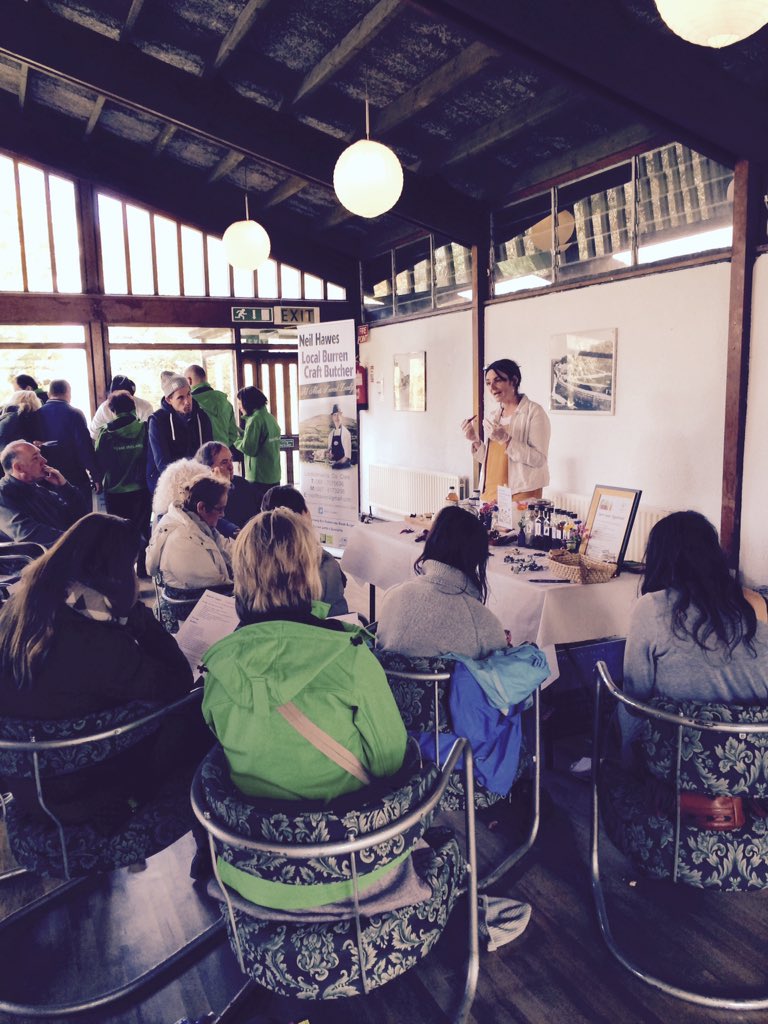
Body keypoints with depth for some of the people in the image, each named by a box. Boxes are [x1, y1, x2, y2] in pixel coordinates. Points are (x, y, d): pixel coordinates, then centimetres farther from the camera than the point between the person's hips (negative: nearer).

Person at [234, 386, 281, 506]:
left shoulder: (254, 420, -13)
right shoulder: (270, 417, 11)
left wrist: (235, 439, -2)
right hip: (274, 476, 8)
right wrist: (240, 433, 12)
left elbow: (248, 448, -19)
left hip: (258, 478, -8)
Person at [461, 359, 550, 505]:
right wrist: (475, 441, -1)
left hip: (521, 495, -6)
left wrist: (505, 439, -22)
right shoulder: (493, 416, 12)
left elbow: (539, 459, -15)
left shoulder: (534, 412, -7)